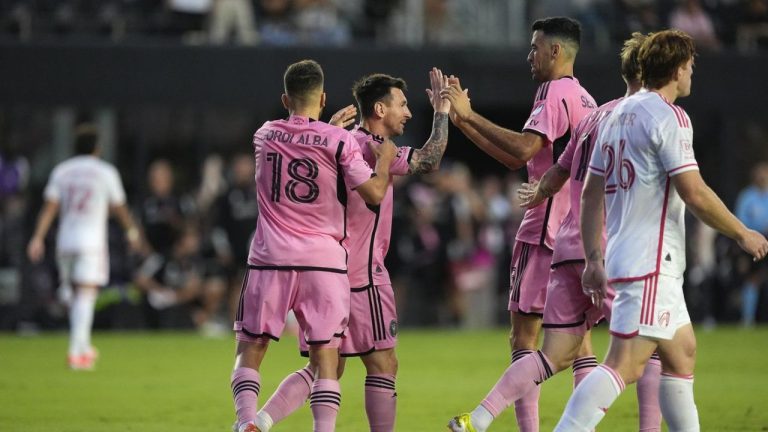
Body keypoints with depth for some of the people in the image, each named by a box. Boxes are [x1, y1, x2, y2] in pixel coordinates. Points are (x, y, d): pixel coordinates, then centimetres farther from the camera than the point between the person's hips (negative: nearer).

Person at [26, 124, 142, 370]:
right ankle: (76, 350, -21)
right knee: (85, 295, -9)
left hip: (65, 240, 4)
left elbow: (49, 207, -1)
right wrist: (132, 231, 25)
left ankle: (83, 348, 25)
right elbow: (119, 208, 9)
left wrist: (38, 238, -3)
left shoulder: (61, 171, 7)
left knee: (74, 296, 16)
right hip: (92, 241, -4)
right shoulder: (106, 172, 0)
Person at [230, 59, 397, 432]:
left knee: (250, 349, 7)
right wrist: (385, 160, 12)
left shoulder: (265, 135, 7)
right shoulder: (338, 140, -5)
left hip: (270, 260, 2)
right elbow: (374, 194, -5)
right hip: (323, 261, -2)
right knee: (325, 356, 1)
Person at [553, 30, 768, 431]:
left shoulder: (617, 115, 15)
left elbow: (591, 194, 16)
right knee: (625, 365, -16)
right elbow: (694, 194, -16)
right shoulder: (668, 117, -11)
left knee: (682, 354, 18)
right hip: (650, 263, -10)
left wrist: (594, 258, 17)